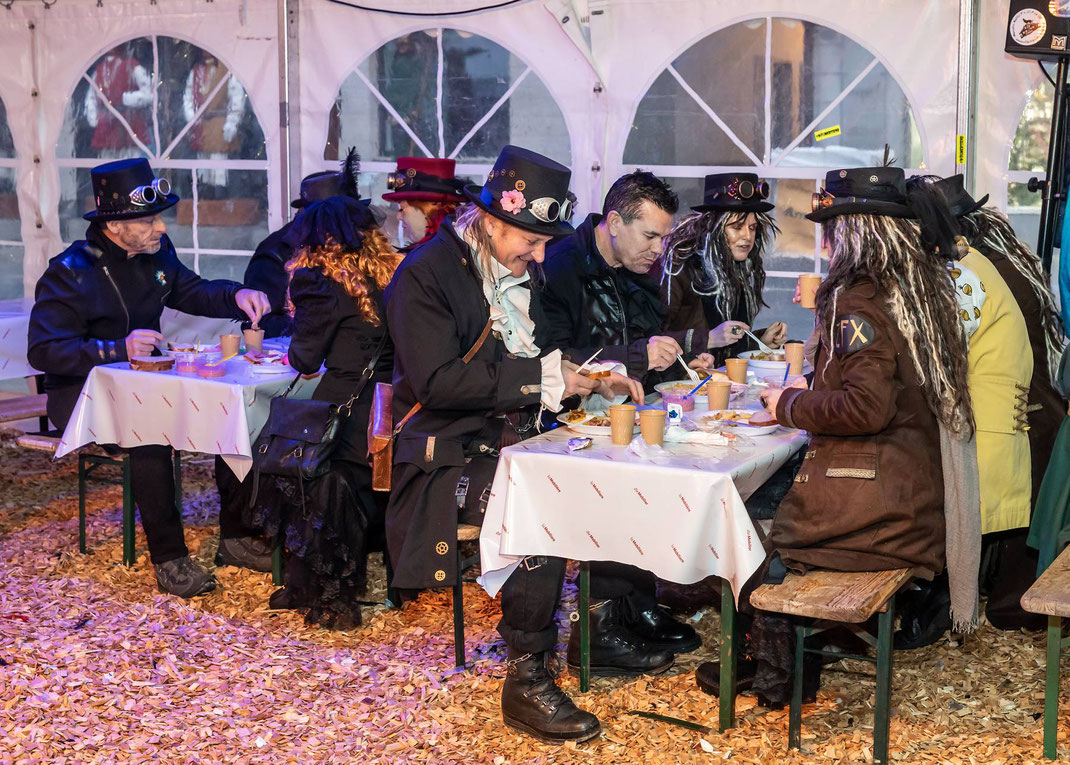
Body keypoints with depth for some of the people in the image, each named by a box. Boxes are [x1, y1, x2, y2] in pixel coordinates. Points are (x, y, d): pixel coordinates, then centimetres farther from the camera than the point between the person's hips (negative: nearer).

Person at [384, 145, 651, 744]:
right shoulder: (425, 275, -11)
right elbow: (438, 381, -22)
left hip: (516, 441, 8)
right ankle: (528, 680, -19)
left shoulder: (518, 273, 14)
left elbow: (543, 353, 26)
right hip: (453, 455, -8)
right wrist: (542, 375, -21)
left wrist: (593, 378, 5)